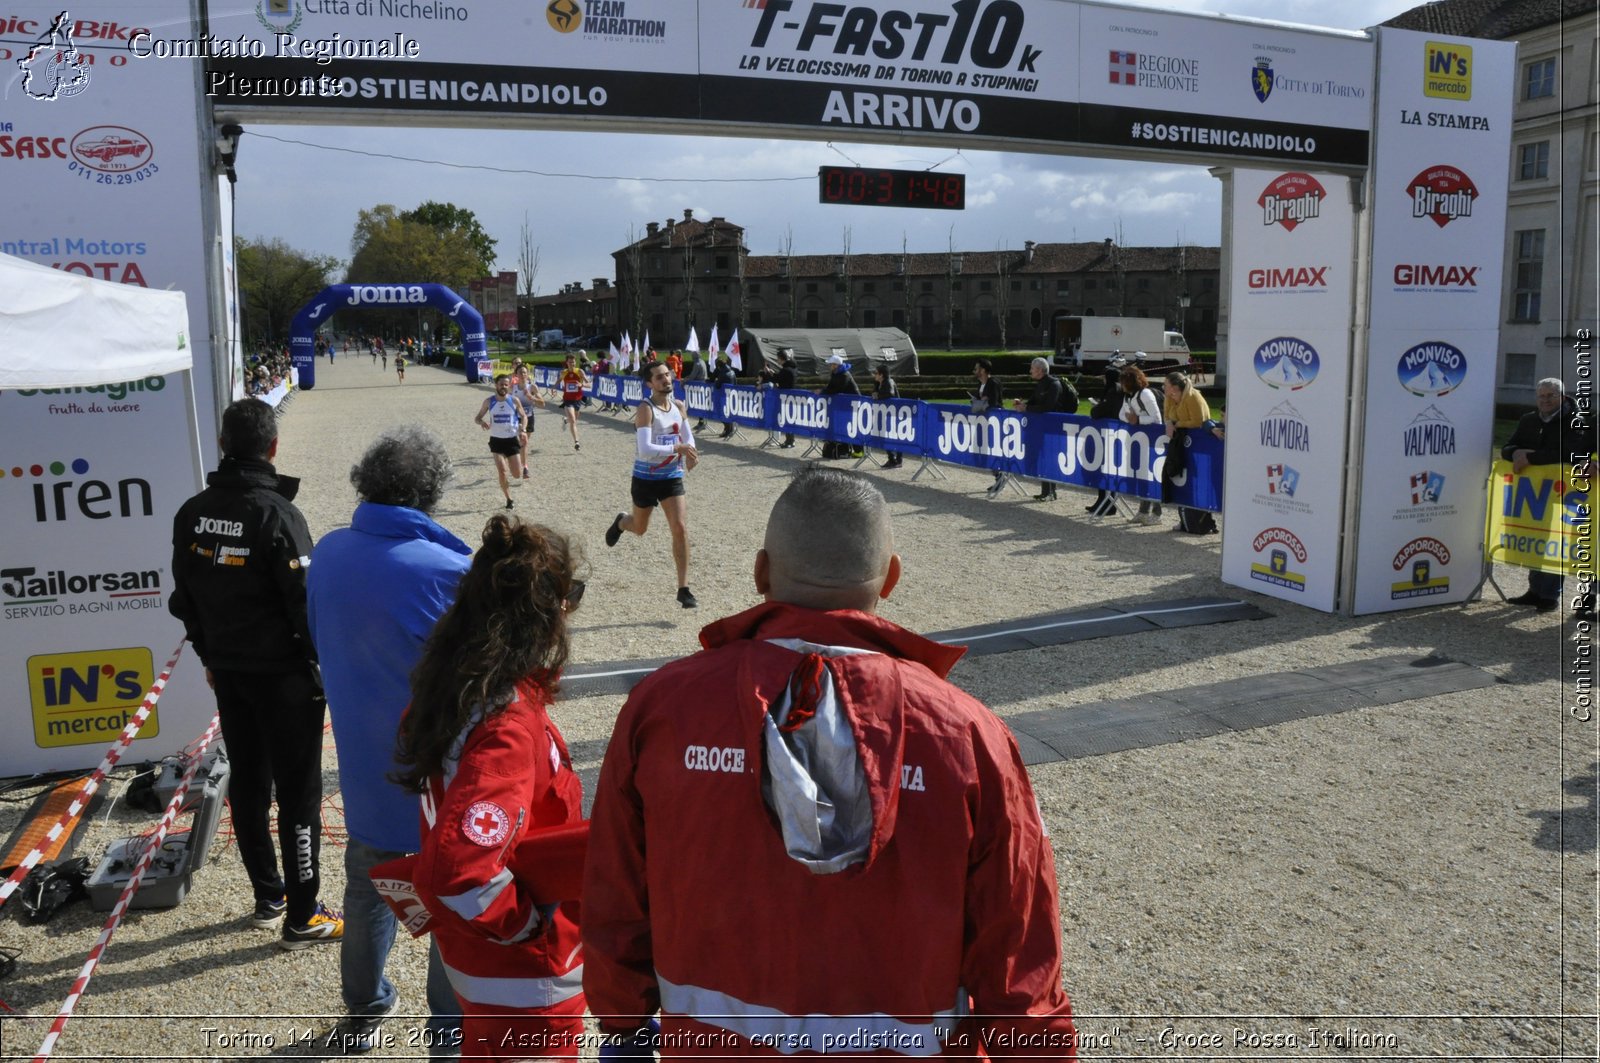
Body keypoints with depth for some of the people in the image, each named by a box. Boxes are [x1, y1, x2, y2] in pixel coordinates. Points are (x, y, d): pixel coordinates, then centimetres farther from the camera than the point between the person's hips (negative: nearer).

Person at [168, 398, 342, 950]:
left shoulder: (192, 513, 1)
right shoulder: (277, 514, -21)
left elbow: (185, 597, 10)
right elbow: (305, 602, -19)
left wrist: (210, 656, 21)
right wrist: (321, 664, -6)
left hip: (228, 672, 7)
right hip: (283, 674, -7)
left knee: (247, 784, 17)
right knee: (299, 792, 2)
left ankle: (268, 897, 30)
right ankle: (302, 916, 10)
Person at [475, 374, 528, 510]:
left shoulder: (514, 400, -5)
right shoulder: (489, 402, -3)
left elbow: (523, 417, 7)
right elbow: (477, 418, 5)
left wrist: (522, 430, -12)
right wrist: (482, 422, -19)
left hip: (512, 440, 0)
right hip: (496, 440, 0)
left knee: (517, 475, -2)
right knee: (502, 472, -10)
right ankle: (509, 499, 7)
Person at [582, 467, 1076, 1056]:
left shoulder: (660, 706, -17)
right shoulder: (966, 736, -21)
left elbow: (615, 910, -5)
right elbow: (1019, 967, -13)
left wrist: (623, 1028, 12)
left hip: (711, 1043, 1)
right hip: (906, 1045, 0)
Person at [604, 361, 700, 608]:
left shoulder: (679, 407, 1)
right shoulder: (646, 410, -19)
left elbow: (688, 438, 10)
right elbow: (645, 450, -29)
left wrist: (688, 455, -12)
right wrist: (677, 448, -38)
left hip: (672, 476, 4)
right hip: (646, 478, -4)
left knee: (680, 529, -8)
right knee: (640, 528, 17)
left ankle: (683, 589, -1)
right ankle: (620, 523, 56)